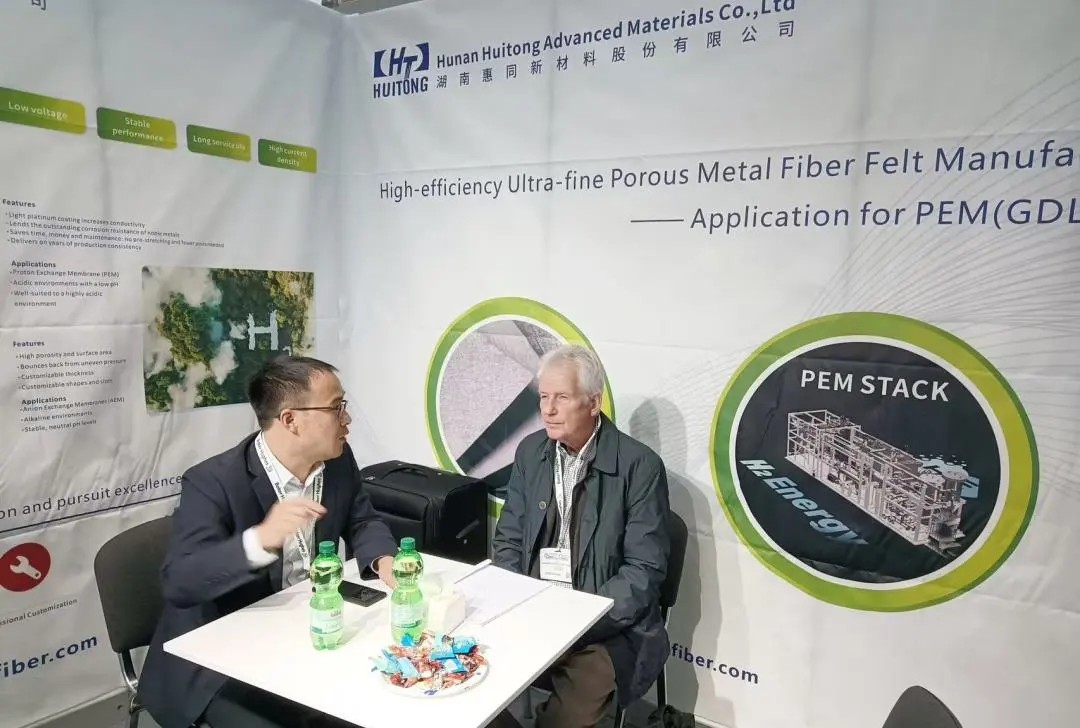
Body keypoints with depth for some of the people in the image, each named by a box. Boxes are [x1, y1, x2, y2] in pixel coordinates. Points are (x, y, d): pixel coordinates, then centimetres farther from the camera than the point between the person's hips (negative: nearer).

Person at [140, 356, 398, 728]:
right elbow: (178, 583, -29)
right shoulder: (212, 482, -22)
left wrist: (384, 560, -15)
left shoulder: (338, 461, -4)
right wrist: (260, 540, -44)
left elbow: (362, 522, 7)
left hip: (311, 632, 5)